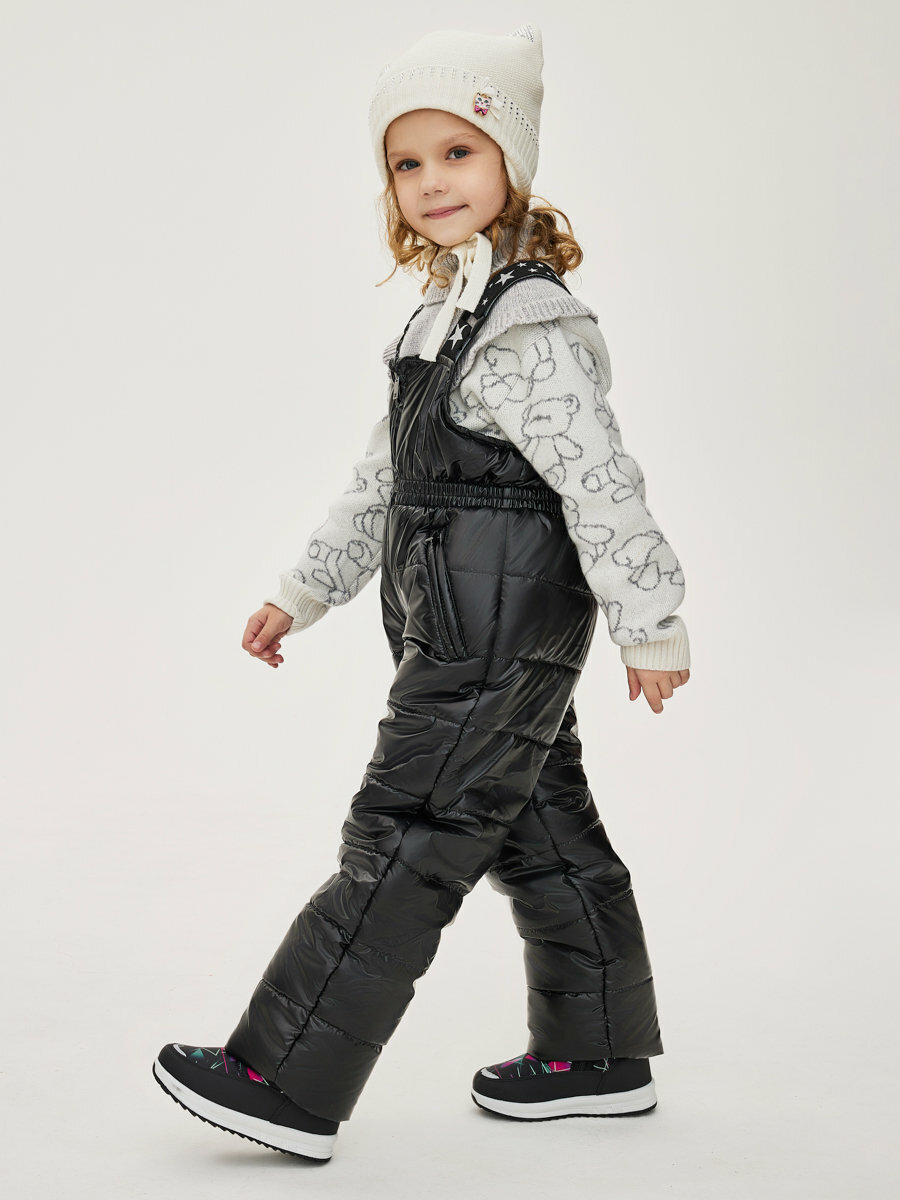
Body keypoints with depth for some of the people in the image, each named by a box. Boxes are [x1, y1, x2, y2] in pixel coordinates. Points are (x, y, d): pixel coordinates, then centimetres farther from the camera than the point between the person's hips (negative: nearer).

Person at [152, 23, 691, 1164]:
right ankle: (596, 1056, 28)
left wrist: (651, 625, -17)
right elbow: (382, 481, 21)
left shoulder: (525, 331, -15)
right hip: (498, 642, 10)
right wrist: (302, 591, 23)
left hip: (499, 639, -10)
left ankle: (287, 1081, 2)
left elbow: (601, 483, -18)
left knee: (403, 841, -6)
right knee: (542, 831, 15)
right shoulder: (445, 319, 15)